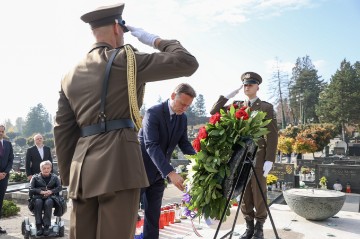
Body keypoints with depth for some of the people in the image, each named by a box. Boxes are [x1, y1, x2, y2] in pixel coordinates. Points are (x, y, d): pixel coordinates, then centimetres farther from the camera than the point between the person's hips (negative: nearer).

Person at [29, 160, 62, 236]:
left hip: (50, 197, 0)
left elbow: (60, 187, 4)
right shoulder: (35, 177, 13)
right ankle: (39, 226, -30)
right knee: (38, 201, -35)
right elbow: (31, 189, 2)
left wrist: (51, 191, -14)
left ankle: (46, 226, -32)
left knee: (48, 202, -35)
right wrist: (41, 191, -15)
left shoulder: (54, 177, 15)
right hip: (38, 197, 0)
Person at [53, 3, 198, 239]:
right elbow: (187, 63, -4)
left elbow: (63, 131, 14)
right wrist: (155, 40, 10)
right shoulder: (125, 59, -2)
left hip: (82, 170, 7)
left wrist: (69, 176, 19)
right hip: (119, 164, -6)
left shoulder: (71, 76, 16)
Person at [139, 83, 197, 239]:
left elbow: (184, 144, 5)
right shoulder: (153, 113, -20)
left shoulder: (183, 118, 2)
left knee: (153, 213, 12)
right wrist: (170, 173, -37)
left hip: (159, 172, 6)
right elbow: (151, 146, -29)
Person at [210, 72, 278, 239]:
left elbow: (272, 135, -3)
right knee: (243, 194, 8)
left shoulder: (266, 107, 3)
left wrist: (269, 160, -12)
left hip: (258, 157, -3)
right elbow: (214, 112, 5)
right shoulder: (237, 105, 14)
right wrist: (228, 96, -1)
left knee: (258, 193, 3)